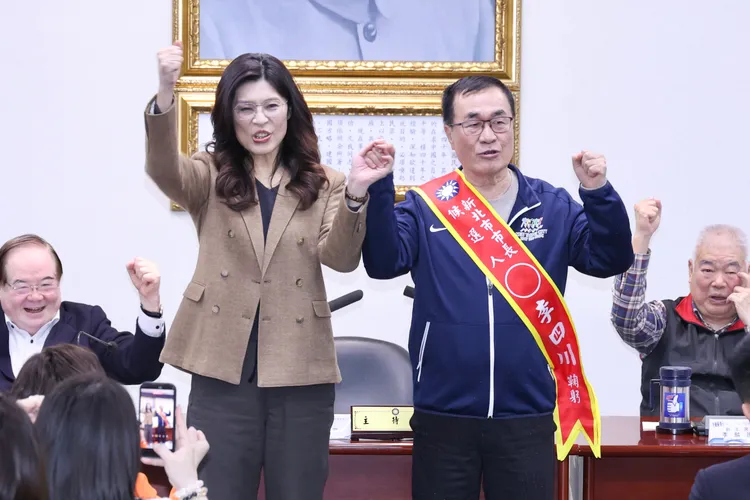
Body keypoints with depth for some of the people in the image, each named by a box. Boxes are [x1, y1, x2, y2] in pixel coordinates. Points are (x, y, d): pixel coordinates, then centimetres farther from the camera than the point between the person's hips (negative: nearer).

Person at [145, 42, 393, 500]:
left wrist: (355, 193, -29)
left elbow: (341, 258, -9)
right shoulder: (211, 177, 6)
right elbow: (163, 170, -17)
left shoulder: (323, 185, 7)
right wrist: (165, 95, -35)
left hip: (300, 374, 0)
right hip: (223, 371, 0)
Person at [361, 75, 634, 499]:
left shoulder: (553, 207, 4)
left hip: (527, 418, 1)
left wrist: (598, 194, -20)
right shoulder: (424, 207, 1)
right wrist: (378, 191, -26)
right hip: (443, 416, -1)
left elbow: (610, 259, -4)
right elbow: (384, 262, -12)